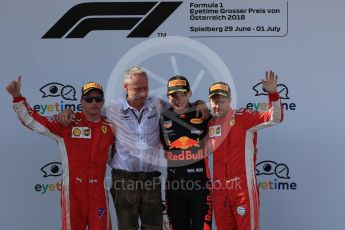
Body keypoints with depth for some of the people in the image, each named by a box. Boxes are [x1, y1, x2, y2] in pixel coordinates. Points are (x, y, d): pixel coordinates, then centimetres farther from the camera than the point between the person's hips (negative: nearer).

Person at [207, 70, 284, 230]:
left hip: (243, 187, -5)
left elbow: (275, 118, -18)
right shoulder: (210, 125, 9)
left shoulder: (243, 118, -7)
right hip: (219, 189, 6)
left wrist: (273, 93, -29)